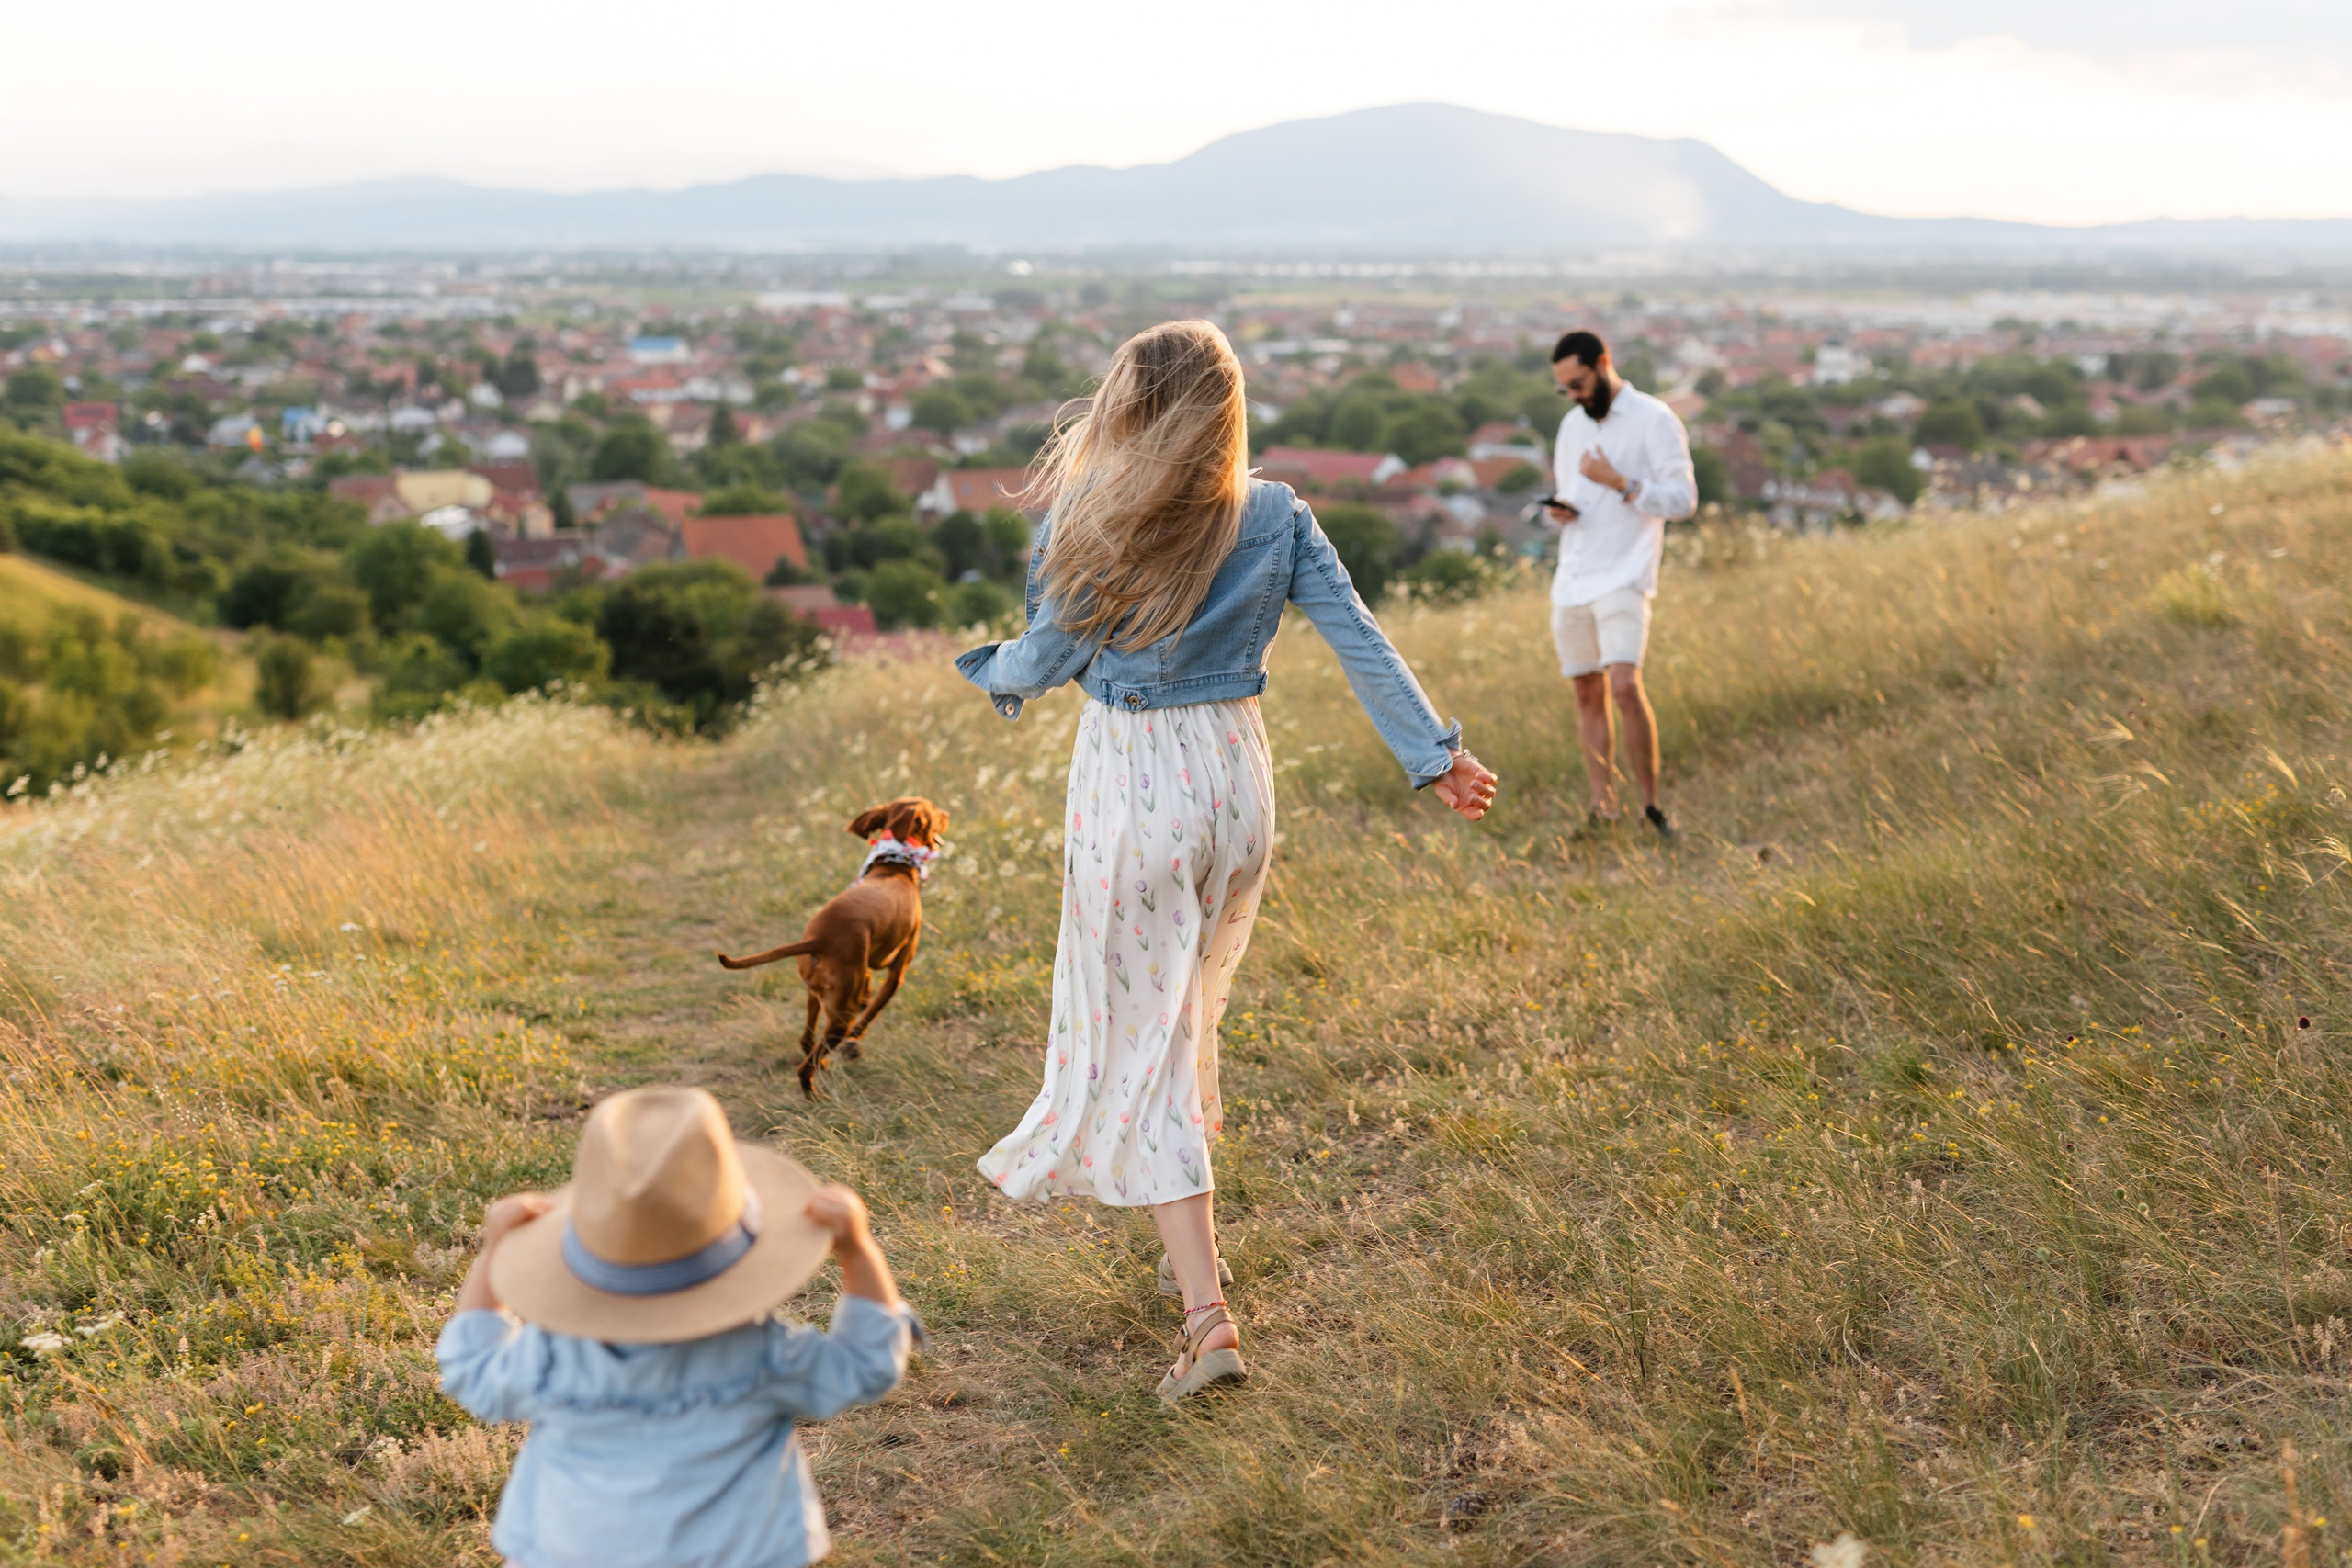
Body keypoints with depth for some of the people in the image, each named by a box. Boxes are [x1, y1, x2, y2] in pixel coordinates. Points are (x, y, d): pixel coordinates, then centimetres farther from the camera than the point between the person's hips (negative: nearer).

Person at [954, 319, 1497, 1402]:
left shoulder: (1088, 526, -15)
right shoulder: (1275, 519, -5)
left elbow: (1044, 662, -5)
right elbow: (1360, 642, -5)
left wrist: (993, 673, 17)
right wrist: (1433, 755, 3)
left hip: (1129, 786, -4)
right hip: (1235, 773, 5)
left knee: (1141, 1042, 2)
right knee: (1188, 1012, 24)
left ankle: (1209, 1316, -5)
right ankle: (1192, 1243, 39)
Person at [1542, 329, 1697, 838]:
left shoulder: (1654, 420, -5)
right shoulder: (1573, 424, 16)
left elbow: (1683, 498, -9)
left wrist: (1617, 482, -18)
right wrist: (1560, 509, 2)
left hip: (1623, 579, -7)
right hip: (1571, 581, 7)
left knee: (1625, 686, -21)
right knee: (1588, 694, 7)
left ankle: (1650, 803, -11)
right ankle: (1603, 806, 15)